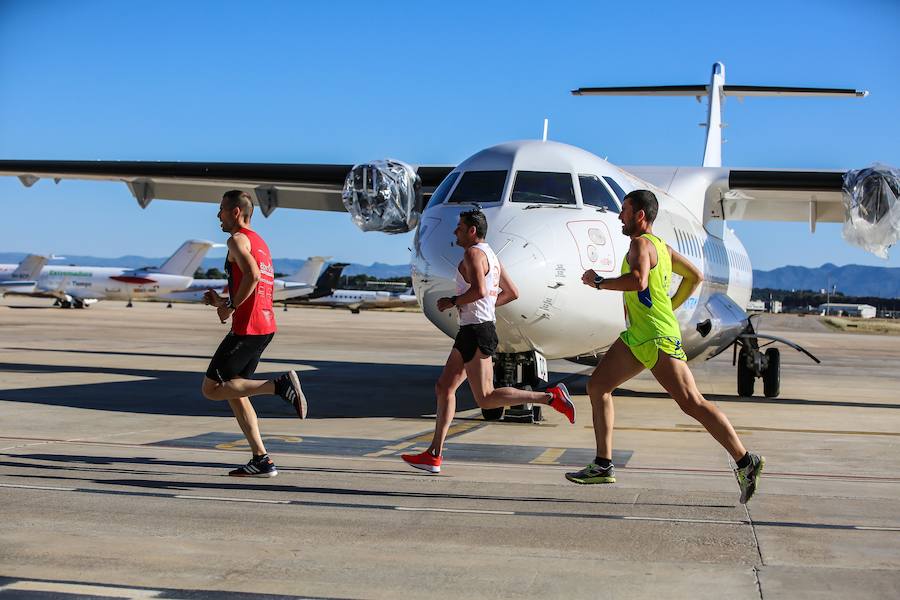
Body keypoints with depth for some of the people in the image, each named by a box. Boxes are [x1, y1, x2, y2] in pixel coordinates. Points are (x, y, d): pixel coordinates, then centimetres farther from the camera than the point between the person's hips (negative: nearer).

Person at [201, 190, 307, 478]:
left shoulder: (238, 239, -8)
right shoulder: (259, 242, 22)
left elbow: (252, 274, -26)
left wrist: (231, 307, -16)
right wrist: (222, 302, 18)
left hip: (247, 329, -10)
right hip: (265, 326, 10)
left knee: (211, 388, -4)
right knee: (233, 390, 15)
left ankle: (281, 384, -16)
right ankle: (262, 460, 10)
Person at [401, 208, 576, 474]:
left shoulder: (473, 253, -11)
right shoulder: (490, 256, 19)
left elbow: (478, 290, -26)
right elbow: (512, 293, 24)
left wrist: (453, 302, -12)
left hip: (477, 331, -11)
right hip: (471, 332, 11)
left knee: (486, 398, -10)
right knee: (444, 388, 10)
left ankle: (551, 396, -11)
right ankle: (433, 456, 9)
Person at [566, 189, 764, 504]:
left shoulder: (641, 244, -11)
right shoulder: (660, 245, 19)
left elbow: (638, 280, -31)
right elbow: (695, 277, 27)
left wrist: (599, 282, -18)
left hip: (658, 338, -10)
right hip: (637, 336, 10)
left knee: (692, 404, -11)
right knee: (597, 386, 8)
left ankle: (745, 462, -7)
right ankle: (603, 465, 9)